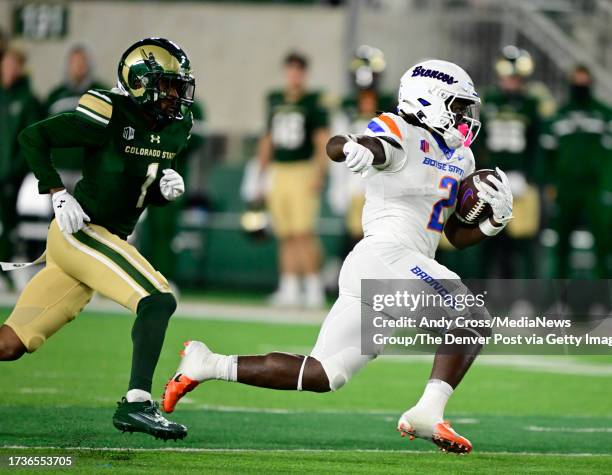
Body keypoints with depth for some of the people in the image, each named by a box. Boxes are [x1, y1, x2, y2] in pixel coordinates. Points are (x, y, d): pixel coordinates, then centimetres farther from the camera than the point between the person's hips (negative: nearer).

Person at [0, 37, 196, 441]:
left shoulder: (175, 128, 9)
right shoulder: (111, 117, -15)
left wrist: (166, 187, -2)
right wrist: (58, 194, -18)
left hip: (107, 240, 8)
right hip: (81, 231, -8)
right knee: (158, 300, -23)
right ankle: (136, 403, -23)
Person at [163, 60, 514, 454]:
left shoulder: (459, 159, 20)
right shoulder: (401, 135, -6)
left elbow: (458, 235, 25)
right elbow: (335, 145, -25)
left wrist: (495, 220, 4)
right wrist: (352, 147, -49)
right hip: (385, 256, -9)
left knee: (321, 376, 6)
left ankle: (207, 365, 13)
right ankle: (428, 412, -23)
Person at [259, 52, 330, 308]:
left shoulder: (314, 103, -2)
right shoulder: (275, 101, 15)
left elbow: (322, 142, -6)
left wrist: (318, 174, -15)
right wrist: (262, 173, 19)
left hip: (303, 170, -6)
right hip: (278, 171, 6)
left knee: (304, 232, -13)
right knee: (286, 235, 5)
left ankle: (314, 286, -9)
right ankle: (289, 288, 7)